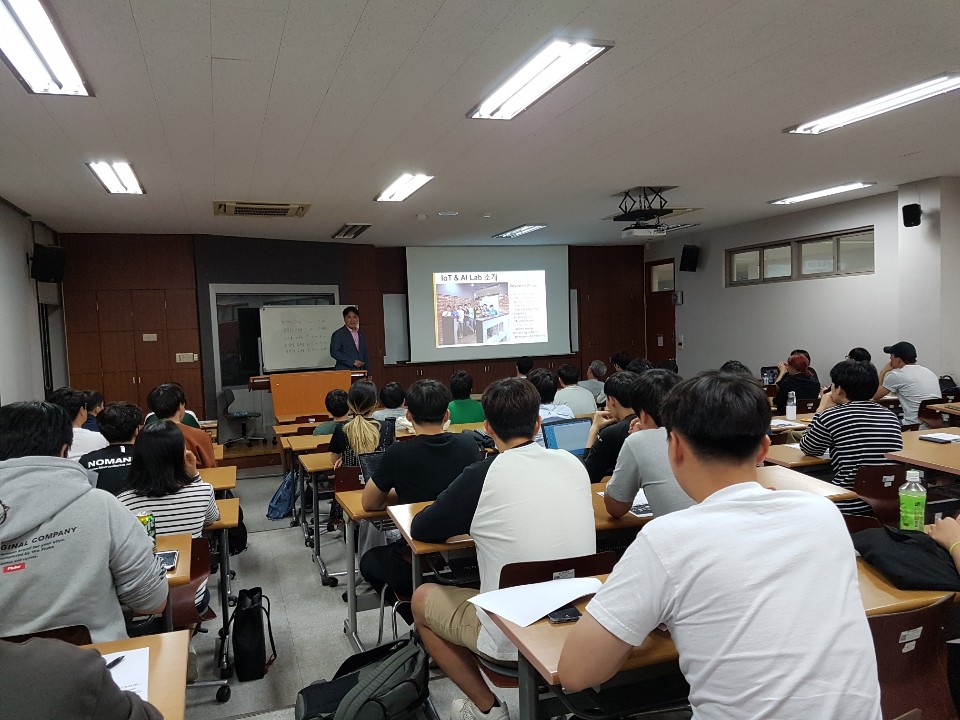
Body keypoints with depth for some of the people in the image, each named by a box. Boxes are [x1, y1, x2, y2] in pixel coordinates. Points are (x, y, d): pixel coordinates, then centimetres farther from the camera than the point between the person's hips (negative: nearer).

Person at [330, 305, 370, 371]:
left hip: (360, 372, 6)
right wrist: (352, 362, -16)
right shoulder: (338, 334, -1)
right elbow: (334, 352, -10)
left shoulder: (361, 335, 18)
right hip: (344, 372, -5)